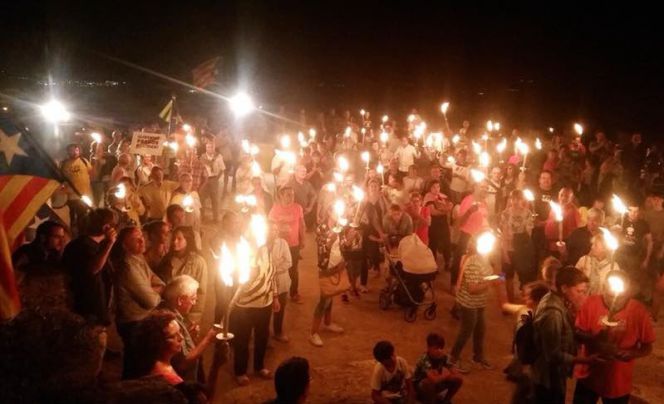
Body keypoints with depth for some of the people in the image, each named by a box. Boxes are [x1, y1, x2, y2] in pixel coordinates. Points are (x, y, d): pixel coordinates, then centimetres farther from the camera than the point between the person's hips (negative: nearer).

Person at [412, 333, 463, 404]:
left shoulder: (445, 357, -15)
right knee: (431, 382, -38)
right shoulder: (425, 360, -33)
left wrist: (440, 376, -29)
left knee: (458, 380, -11)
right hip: (421, 386, -6)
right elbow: (433, 379, -44)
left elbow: (455, 375, -14)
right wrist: (445, 375, -28)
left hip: (437, 383, 6)